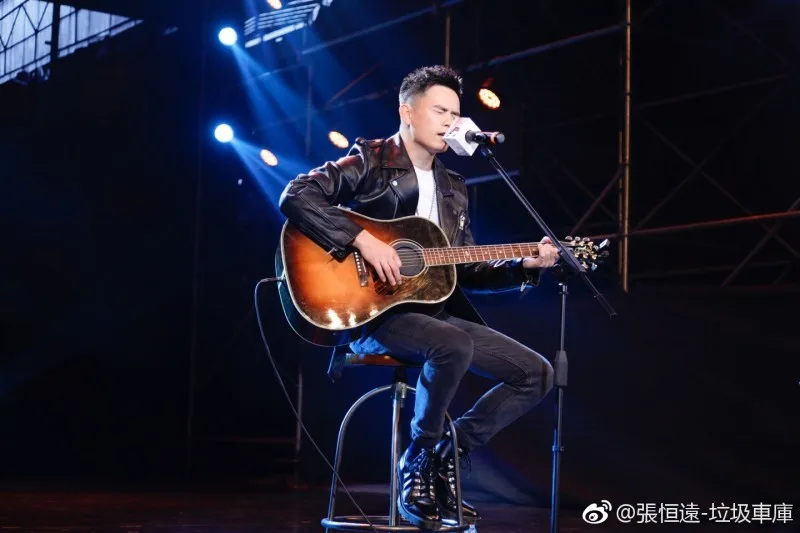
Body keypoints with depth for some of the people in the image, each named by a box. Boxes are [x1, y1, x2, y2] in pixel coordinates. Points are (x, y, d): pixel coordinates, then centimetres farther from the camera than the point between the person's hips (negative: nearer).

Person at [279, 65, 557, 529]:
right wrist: (362, 239, -23)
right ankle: (418, 460, -13)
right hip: (372, 310, -7)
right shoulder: (371, 159, -1)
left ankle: (446, 454, 3)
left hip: (437, 312, 7)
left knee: (537, 373, -3)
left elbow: (468, 271, 18)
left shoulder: (454, 190, 19)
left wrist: (525, 267, 3)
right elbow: (296, 197, -15)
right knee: (454, 345, -38)